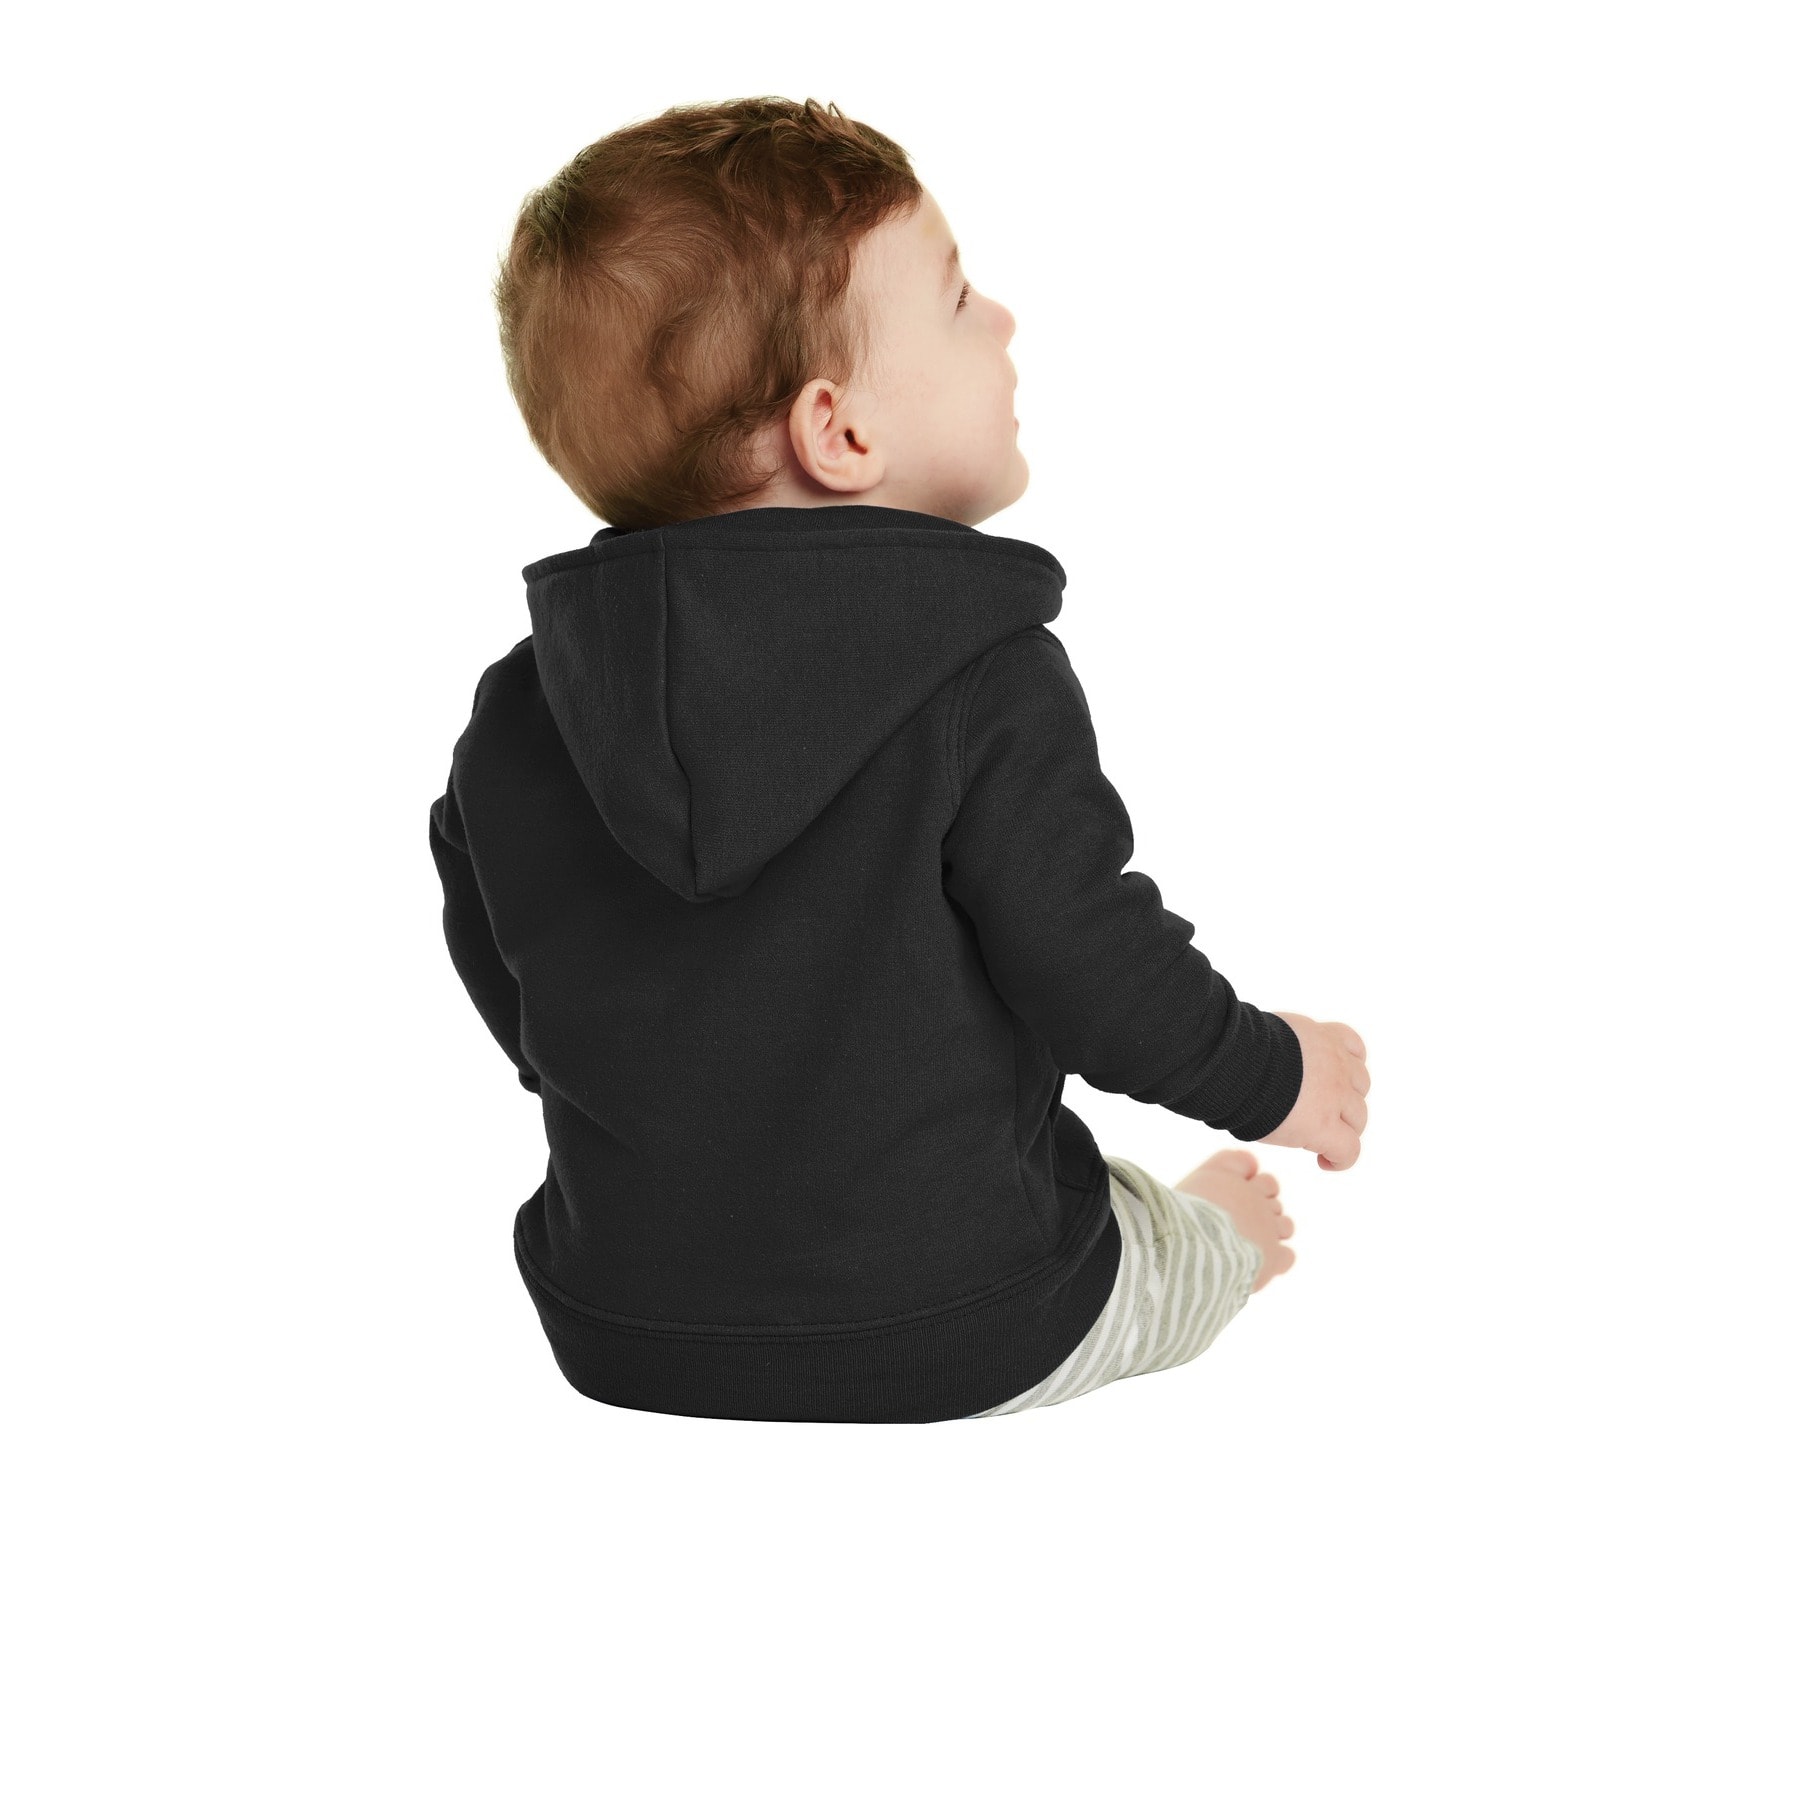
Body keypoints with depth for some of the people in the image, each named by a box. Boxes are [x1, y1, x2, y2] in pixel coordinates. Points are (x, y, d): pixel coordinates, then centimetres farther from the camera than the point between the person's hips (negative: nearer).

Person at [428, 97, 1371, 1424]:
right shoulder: (988, 685, -21)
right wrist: (1272, 1078, 5)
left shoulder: (519, 716, -6)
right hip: (955, 1342, -4)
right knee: (1225, 1225, 22)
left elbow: (513, 999, 4)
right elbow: (1095, 965, -15)